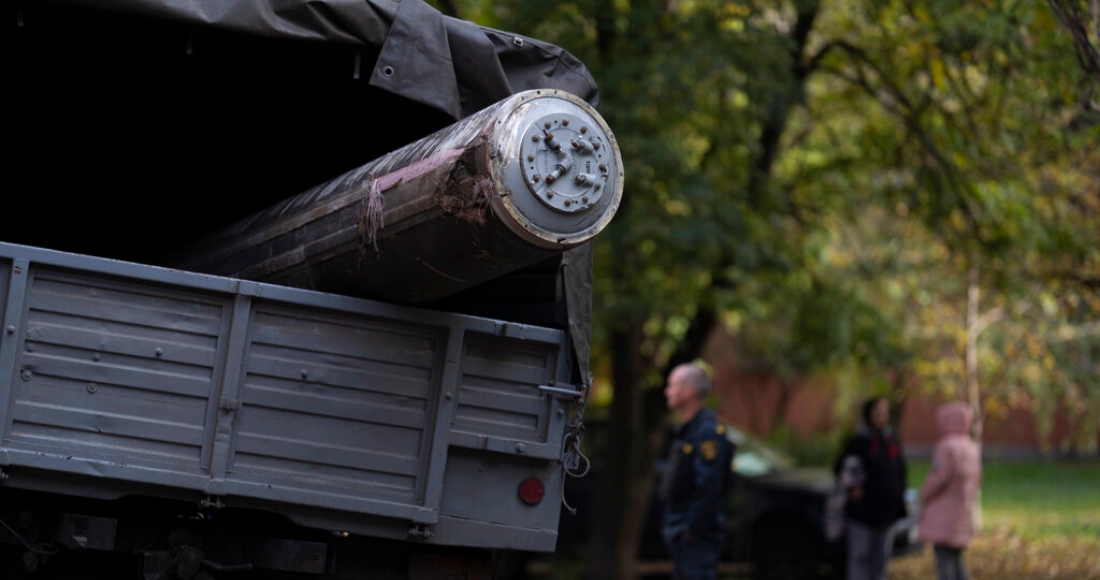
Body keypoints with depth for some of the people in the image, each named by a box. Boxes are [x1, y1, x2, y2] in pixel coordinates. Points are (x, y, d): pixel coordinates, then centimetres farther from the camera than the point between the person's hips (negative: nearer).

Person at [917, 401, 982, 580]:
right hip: (965, 511, 9)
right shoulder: (972, 448, 12)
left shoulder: (947, 446, -15)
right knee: (956, 558, 15)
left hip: (944, 513, -9)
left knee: (944, 558, -7)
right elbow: (976, 478, 17)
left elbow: (940, 477, -19)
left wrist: (924, 498, -5)